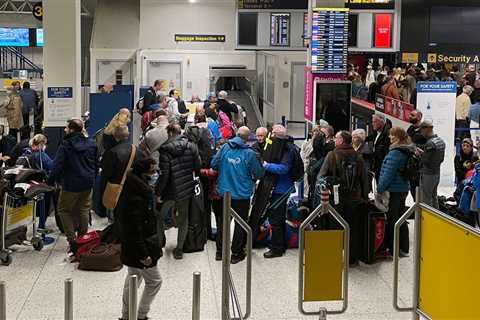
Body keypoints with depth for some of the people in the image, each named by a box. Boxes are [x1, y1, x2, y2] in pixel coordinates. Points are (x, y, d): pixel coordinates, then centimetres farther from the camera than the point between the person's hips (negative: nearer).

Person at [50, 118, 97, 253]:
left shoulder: (65, 145, -14)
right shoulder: (91, 144, 3)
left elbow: (57, 166, -16)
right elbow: (96, 164, 11)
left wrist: (52, 180, -5)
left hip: (71, 184, -5)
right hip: (88, 184, 5)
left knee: (64, 210, 8)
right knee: (84, 211, 14)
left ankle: (72, 239, 0)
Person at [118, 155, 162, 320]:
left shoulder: (141, 191, 6)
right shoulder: (136, 199, -26)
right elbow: (134, 229, -27)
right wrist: (143, 254, -24)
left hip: (132, 249, 10)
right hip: (140, 246, -10)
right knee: (154, 281, 3)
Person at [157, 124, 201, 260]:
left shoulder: (165, 149, -17)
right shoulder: (191, 147, -2)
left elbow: (164, 174, -19)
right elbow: (198, 167, 2)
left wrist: (158, 191, -9)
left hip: (170, 191, -4)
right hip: (187, 189, 4)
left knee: (159, 218, 17)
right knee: (183, 219, 16)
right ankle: (179, 249, 22)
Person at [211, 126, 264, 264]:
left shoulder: (225, 147, -7)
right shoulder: (249, 153, -15)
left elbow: (214, 165, -2)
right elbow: (259, 173, -7)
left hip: (224, 192, 4)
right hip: (242, 194, -3)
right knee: (240, 223, 10)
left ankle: (220, 250, 26)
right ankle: (236, 253, 13)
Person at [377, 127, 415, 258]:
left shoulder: (395, 153, -20)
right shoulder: (407, 152, 8)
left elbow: (388, 174, -21)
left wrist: (380, 189, -15)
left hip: (393, 191, -9)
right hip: (404, 189, 9)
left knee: (391, 220, 0)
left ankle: (392, 250, 5)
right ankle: (404, 249, 23)